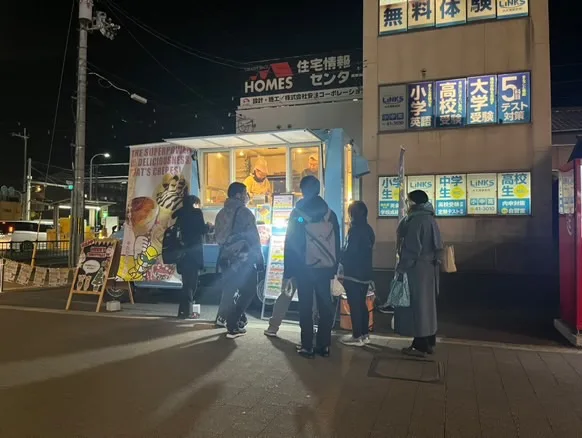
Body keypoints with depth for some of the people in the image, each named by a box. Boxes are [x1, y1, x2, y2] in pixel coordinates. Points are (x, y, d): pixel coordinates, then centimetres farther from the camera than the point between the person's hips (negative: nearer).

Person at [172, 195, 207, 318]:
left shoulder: (181, 214, 16)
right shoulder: (196, 212, -3)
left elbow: (179, 230, 16)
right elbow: (201, 229, -10)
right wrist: (208, 227, 10)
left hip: (183, 250, 7)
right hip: (193, 250, -7)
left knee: (187, 281, 13)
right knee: (191, 281, -3)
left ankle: (184, 310, 14)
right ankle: (186, 310, -4)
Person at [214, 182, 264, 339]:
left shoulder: (221, 213, 12)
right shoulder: (244, 212, -10)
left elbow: (219, 237, 14)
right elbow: (253, 238, -12)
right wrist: (259, 259, -6)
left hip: (226, 259, 7)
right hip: (243, 260, -7)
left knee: (229, 291, 14)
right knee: (248, 290, 2)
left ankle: (230, 321, 19)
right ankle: (233, 326, -3)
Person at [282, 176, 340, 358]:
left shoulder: (297, 213, -5)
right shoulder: (330, 213, 6)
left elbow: (291, 244, -7)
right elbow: (336, 244, 9)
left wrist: (288, 273, -3)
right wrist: (334, 269, 15)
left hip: (305, 268, -3)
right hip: (326, 268, 3)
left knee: (306, 308, 4)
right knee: (325, 306, 10)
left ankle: (307, 347, 7)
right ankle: (324, 345, 14)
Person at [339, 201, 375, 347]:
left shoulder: (355, 229, -14)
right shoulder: (368, 229, 11)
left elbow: (349, 251, -17)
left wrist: (340, 258, 2)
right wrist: (344, 253, 18)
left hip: (353, 273, -8)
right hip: (365, 272, 8)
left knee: (354, 304, -2)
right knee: (362, 303, 14)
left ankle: (357, 336, 2)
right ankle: (364, 334, 19)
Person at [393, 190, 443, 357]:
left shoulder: (416, 220, -16)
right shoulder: (430, 219, 12)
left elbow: (411, 248, -20)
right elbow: (437, 245, 15)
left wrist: (401, 268, -15)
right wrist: (434, 261, 20)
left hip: (416, 269, -9)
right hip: (429, 268, 9)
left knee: (416, 305, -3)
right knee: (427, 304, 14)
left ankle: (420, 345, 3)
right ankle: (429, 343, 22)